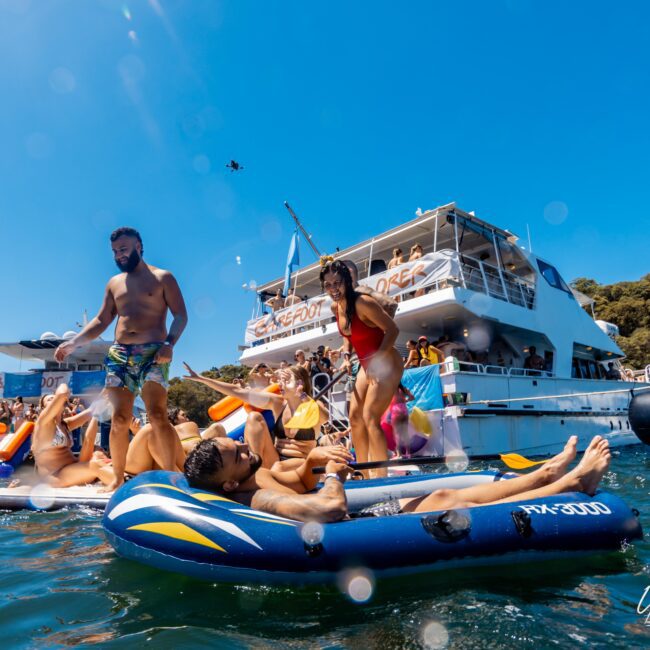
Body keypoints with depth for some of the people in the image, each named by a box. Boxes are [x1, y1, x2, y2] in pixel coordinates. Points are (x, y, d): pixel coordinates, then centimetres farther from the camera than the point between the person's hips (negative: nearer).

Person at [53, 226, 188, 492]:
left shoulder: (162, 278, 5)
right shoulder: (114, 283, 20)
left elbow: (181, 315, -2)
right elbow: (101, 321, 20)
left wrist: (169, 343, -20)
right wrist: (74, 342, 5)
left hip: (153, 353, -4)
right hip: (119, 354, 5)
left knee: (158, 415, -14)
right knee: (119, 419, 0)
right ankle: (118, 478, 11)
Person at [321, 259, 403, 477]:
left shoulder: (363, 302, -22)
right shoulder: (335, 308, 1)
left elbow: (392, 330, -21)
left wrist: (376, 360, -28)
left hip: (386, 364, -9)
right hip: (367, 366, 9)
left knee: (370, 418, -13)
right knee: (355, 416, 9)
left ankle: (382, 475, -4)